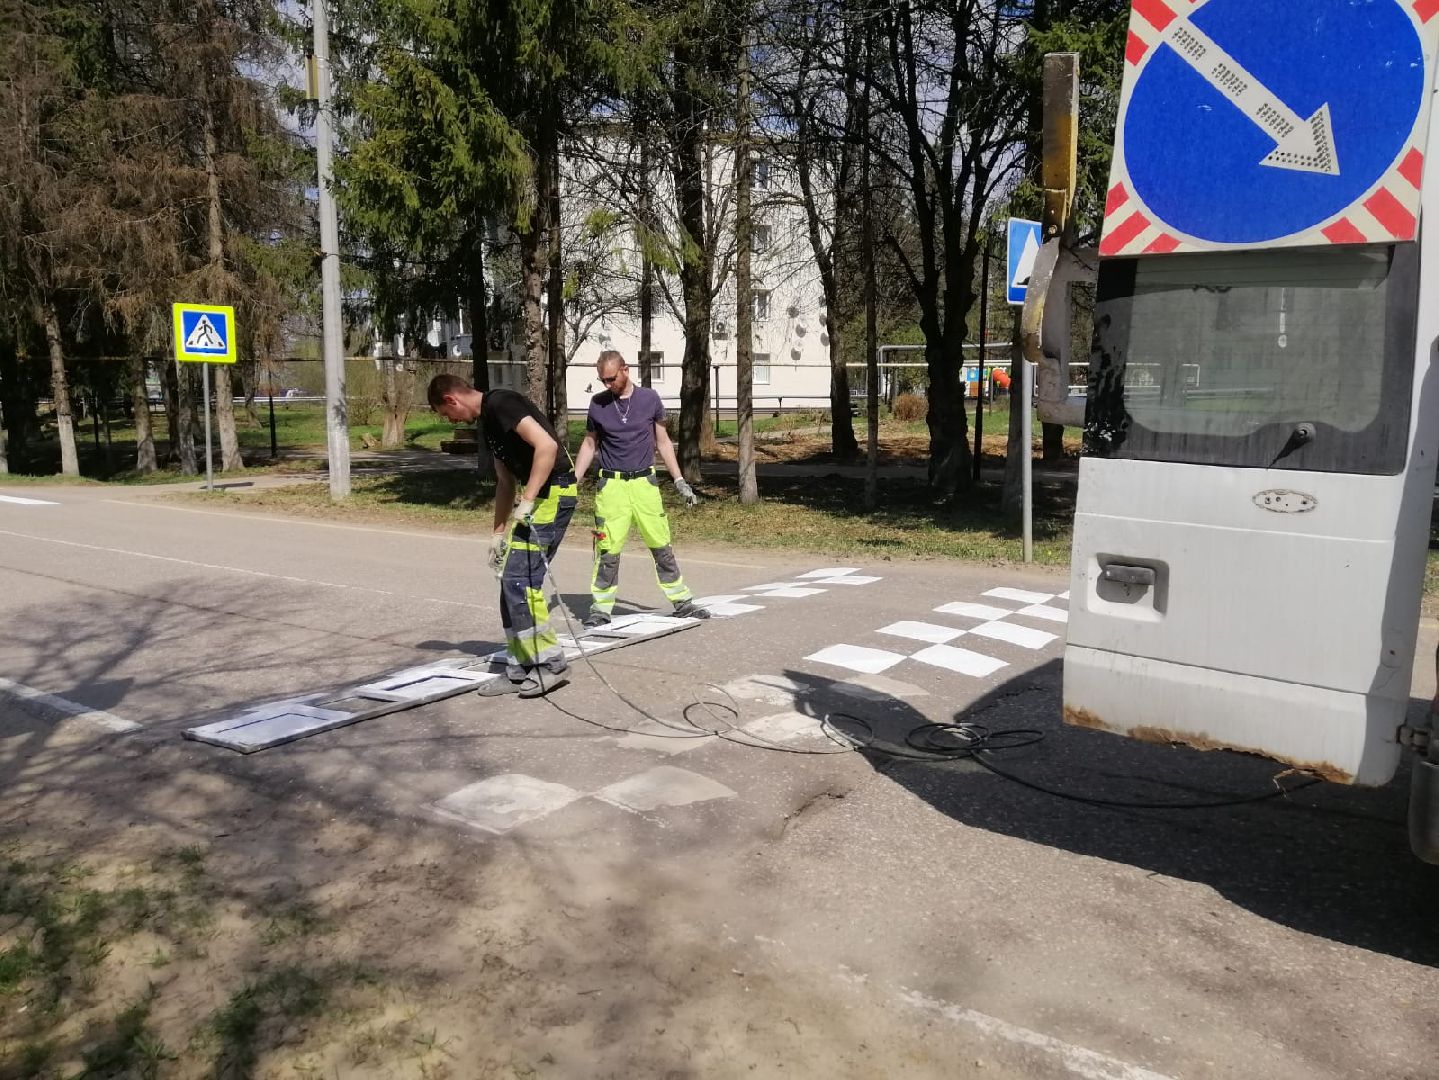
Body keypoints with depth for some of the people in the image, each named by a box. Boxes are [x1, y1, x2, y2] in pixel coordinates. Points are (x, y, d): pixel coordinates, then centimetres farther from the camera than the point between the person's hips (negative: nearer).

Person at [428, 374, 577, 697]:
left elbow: (546, 445, -24)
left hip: (552, 492, -10)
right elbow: (505, 481, 25)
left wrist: (526, 501, -22)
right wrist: (499, 532, 23)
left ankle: (551, 664, -3)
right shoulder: (487, 422, 19)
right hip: (538, 496, 10)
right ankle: (520, 671, 15)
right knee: (513, 581, 9)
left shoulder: (500, 404, -12)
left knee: (519, 579, -11)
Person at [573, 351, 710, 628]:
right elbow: (589, 445, 13)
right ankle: (601, 608, 9)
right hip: (611, 486, 0)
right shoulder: (598, 404, 3)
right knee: (608, 550, -3)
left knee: (661, 546, 3)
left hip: (645, 483, 0)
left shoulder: (650, 399, 2)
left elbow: (663, 442, 10)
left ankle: (682, 602, 14)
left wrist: (679, 481, 6)